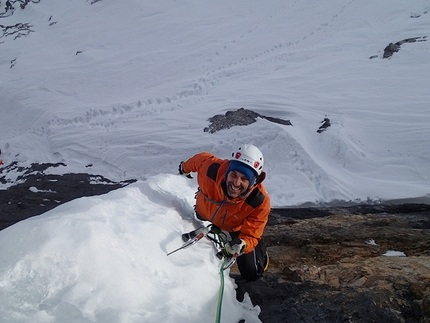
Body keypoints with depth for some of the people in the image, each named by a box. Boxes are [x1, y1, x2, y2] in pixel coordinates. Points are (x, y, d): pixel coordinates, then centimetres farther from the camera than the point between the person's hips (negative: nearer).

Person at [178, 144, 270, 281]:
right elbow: (200, 158, -14)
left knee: (251, 274, 2)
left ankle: (259, 248, 32)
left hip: (236, 230, -2)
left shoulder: (260, 201, -40)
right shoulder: (210, 168, -39)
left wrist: (242, 245, -56)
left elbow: (250, 235, -32)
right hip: (203, 217, 2)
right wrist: (185, 168, 9)